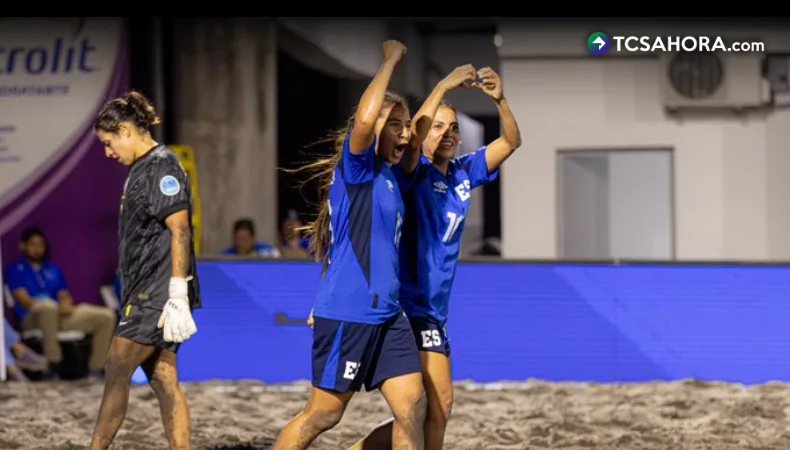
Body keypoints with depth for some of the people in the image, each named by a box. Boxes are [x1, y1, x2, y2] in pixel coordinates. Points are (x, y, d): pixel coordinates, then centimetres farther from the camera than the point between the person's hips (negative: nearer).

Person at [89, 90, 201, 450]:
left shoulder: (162, 166, -11)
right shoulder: (142, 168, 18)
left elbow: (179, 231, -19)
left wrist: (178, 298, -24)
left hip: (157, 295, -9)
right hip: (145, 294, 9)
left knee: (116, 373, -6)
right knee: (163, 380, 6)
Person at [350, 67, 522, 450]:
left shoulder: (462, 173, 10)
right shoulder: (415, 171, -9)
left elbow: (511, 141, 9)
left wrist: (500, 100, -9)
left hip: (433, 311, 8)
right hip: (411, 305, -8)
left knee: (433, 409, 11)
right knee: (438, 405, -12)